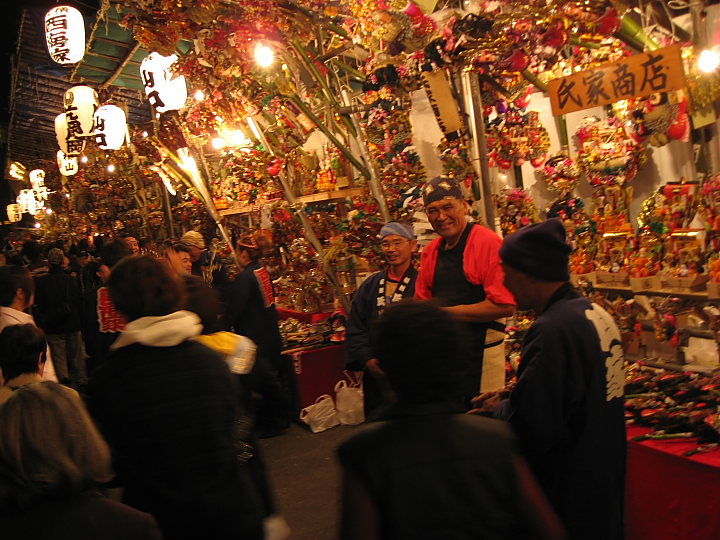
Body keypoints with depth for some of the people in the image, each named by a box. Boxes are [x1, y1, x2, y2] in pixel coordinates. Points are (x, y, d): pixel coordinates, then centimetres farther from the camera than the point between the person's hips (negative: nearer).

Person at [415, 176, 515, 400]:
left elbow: (505, 305, -20)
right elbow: (421, 302, 22)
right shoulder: (430, 251, 10)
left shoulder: (487, 242, -13)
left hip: (480, 351, -7)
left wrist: (446, 312, -15)